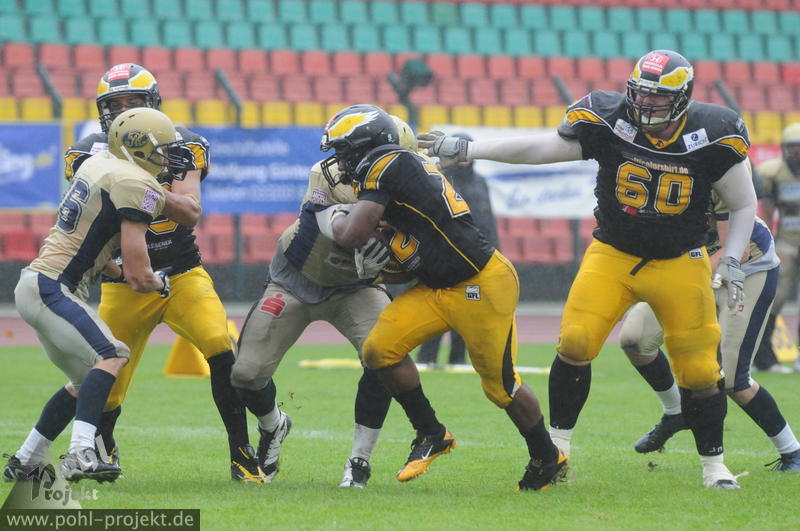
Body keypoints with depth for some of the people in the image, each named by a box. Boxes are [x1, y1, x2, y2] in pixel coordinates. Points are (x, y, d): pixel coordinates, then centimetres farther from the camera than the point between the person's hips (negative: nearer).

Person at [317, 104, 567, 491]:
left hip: (482, 286, -9)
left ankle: (549, 460, 23)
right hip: (439, 288, 9)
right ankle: (431, 435, 11)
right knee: (379, 350, -3)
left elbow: (354, 236, -21)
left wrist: (329, 216, -1)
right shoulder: (401, 167, 12)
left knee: (500, 385, 2)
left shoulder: (386, 166, -17)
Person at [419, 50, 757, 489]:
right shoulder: (608, 120, -13)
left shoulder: (712, 136, -14)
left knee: (699, 370, -1)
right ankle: (557, 444, 3)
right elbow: (541, 148, -11)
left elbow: (743, 205, -1)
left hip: (680, 263, 0)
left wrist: (731, 263, -11)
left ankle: (713, 464, 18)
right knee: (575, 343, -14)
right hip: (612, 254, 1)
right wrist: (465, 151, -16)